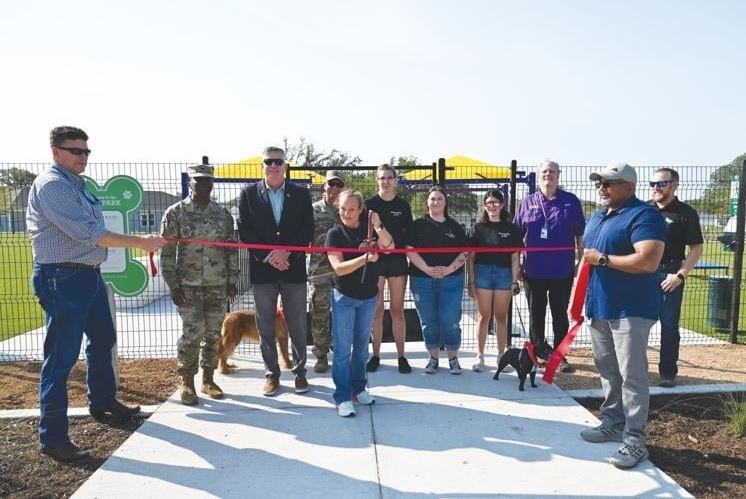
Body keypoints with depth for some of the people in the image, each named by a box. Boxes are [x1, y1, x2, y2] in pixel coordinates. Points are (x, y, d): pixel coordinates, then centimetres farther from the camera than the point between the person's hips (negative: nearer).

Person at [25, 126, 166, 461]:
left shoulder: (77, 184, 13)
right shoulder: (51, 185, -16)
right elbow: (88, 233, -24)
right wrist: (143, 243, -23)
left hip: (89, 274, 10)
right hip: (62, 279, -10)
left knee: (102, 340, 21)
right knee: (61, 356, -4)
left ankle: (102, 402, 40)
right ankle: (52, 437, 6)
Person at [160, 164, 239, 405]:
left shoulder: (223, 213, 6)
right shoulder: (175, 213, -2)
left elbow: (232, 249, 9)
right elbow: (167, 252, -4)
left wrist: (232, 281, 4)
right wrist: (173, 286, -9)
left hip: (218, 285, 3)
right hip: (188, 285, -3)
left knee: (213, 334, 8)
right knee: (193, 333, -6)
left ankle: (208, 380, 23)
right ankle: (187, 383, 13)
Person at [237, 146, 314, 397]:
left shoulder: (301, 194, 5)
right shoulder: (248, 193, 3)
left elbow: (308, 230, -1)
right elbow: (244, 231, -2)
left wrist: (286, 251, -14)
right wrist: (268, 256, -12)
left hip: (293, 268, 0)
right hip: (262, 270, 0)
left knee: (297, 326, 7)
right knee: (266, 327, 8)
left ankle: (299, 371, 22)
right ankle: (272, 374, 22)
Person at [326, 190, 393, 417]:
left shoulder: (369, 229, 2)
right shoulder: (335, 233, -7)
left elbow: (389, 247, -15)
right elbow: (338, 267, -18)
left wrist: (378, 227, -32)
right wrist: (365, 258, -32)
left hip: (369, 297, 4)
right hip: (344, 298, -3)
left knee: (361, 346, 15)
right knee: (343, 348, -2)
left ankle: (358, 388, 28)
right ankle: (343, 397, 5)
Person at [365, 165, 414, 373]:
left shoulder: (403, 205, 7)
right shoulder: (369, 204, 4)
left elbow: (408, 234, 11)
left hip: (397, 260, 1)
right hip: (375, 260, -1)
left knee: (397, 310, 4)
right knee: (376, 310, 2)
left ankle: (401, 356, 12)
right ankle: (375, 355, 12)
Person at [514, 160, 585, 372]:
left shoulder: (571, 201, 1)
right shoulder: (528, 202, 5)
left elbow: (580, 235, 4)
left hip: (562, 271, -1)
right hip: (534, 271, 1)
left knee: (560, 314, 10)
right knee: (536, 315, 11)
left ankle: (560, 355, 23)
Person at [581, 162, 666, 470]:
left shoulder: (644, 216, -13)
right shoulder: (596, 218, 15)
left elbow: (648, 261, -26)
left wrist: (603, 259, -17)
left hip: (631, 311, -9)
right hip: (599, 308, 9)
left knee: (631, 375, -4)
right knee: (607, 371, 16)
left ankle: (635, 440, 6)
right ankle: (612, 424, 29)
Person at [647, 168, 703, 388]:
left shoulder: (686, 213, -2)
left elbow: (697, 248, -3)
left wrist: (680, 275, -12)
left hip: (670, 275, -3)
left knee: (669, 325, 3)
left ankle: (668, 373, 13)